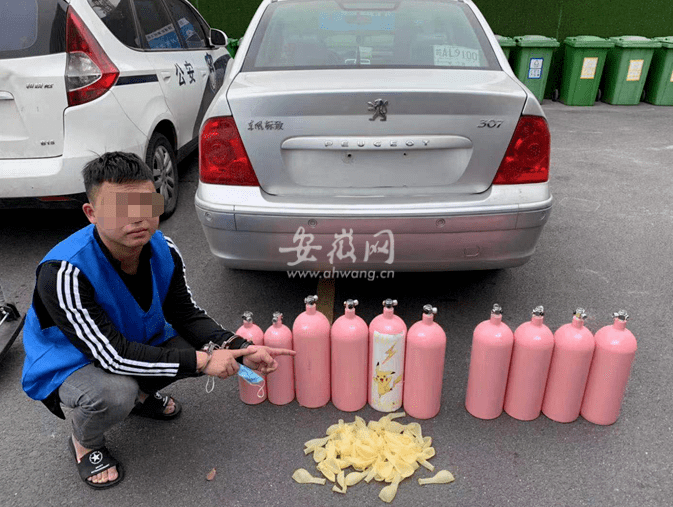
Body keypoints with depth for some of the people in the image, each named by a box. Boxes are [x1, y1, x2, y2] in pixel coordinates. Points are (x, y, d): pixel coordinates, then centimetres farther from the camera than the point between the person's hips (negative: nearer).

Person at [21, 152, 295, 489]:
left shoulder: (164, 250, -16)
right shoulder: (64, 272, -35)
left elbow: (187, 315, -7)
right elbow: (113, 355, -35)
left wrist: (241, 349, -22)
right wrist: (201, 361, -33)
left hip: (138, 339, 6)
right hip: (67, 363, -5)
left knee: (209, 347, -10)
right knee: (114, 393, -36)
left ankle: (141, 395, 19)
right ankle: (84, 442, 3)